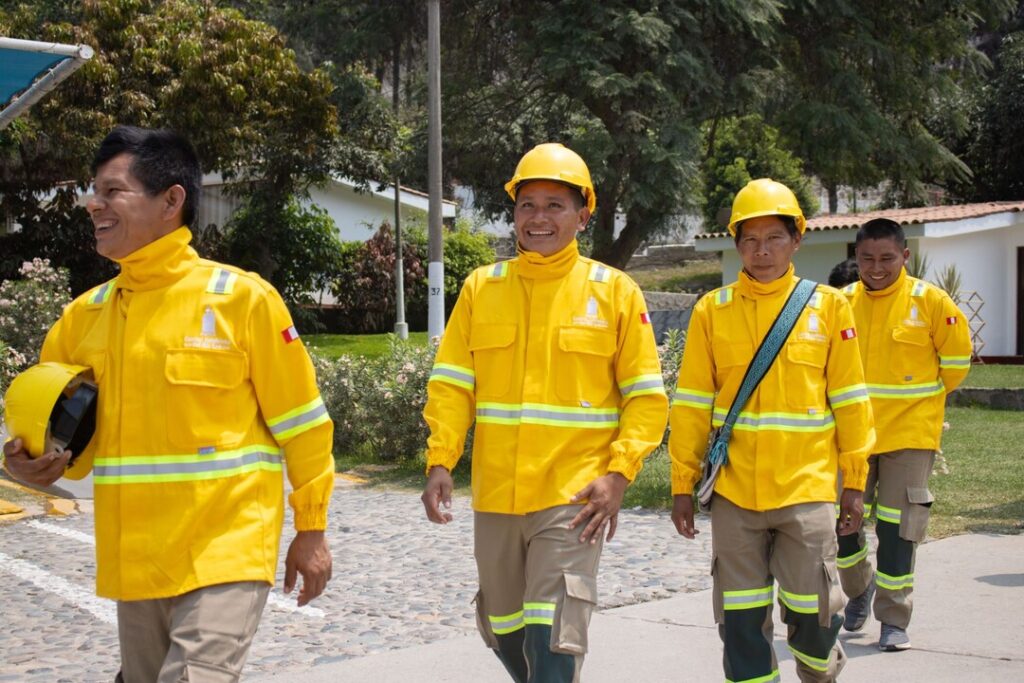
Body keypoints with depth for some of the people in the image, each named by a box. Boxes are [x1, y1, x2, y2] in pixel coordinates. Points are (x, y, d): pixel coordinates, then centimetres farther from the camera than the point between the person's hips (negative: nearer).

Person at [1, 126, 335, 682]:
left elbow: (300, 424, -3)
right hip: (132, 559, 6)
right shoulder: (84, 314, 6)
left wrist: (311, 529, 0)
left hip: (225, 551, -6)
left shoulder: (242, 298, -9)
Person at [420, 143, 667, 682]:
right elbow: (451, 385, 4)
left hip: (574, 496, -4)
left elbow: (646, 396, -1)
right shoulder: (481, 287, 6)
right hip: (495, 495, 4)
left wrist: (618, 475, -12)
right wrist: (440, 462, -9)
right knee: (503, 632, 18)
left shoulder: (614, 291, -1)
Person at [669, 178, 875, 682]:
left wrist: (854, 482, 4)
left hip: (807, 487, -1)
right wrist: (682, 484, 4)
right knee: (741, 620, 5)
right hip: (734, 489, 1)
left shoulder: (828, 306, 2)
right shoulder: (712, 310, 3)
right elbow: (691, 404, 5)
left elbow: (850, 401, 5)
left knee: (812, 612, 2)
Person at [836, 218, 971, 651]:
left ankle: (894, 620, 12)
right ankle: (859, 590, 33)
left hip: (909, 433, -3)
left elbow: (957, 358, 4)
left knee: (897, 528, 0)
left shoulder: (930, 302, -8)